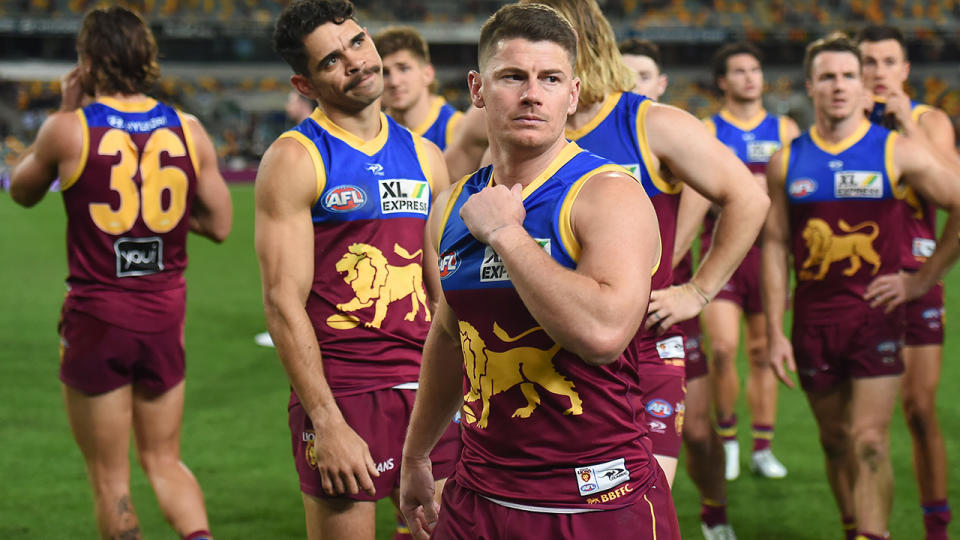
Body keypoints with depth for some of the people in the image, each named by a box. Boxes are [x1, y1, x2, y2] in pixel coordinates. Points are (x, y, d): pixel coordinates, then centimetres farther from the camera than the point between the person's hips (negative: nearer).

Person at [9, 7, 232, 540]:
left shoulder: (70, 130, -10)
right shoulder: (189, 130, -1)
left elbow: (23, 191, 8)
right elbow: (219, 224, 4)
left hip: (97, 318, -3)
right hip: (165, 316, 4)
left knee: (111, 479, 8)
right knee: (164, 460, 17)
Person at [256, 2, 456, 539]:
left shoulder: (423, 156, 12)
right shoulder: (295, 158, -6)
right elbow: (283, 302, -11)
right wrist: (327, 423, -17)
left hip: (426, 391, 5)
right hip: (341, 393, -5)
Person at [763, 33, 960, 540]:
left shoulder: (896, 153, -3)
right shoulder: (787, 161, 5)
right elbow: (775, 246, 6)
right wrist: (775, 331, 2)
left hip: (876, 313, -3)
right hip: (813, 321, 3)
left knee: (869, 442, -10)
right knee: (835, 442, 11)